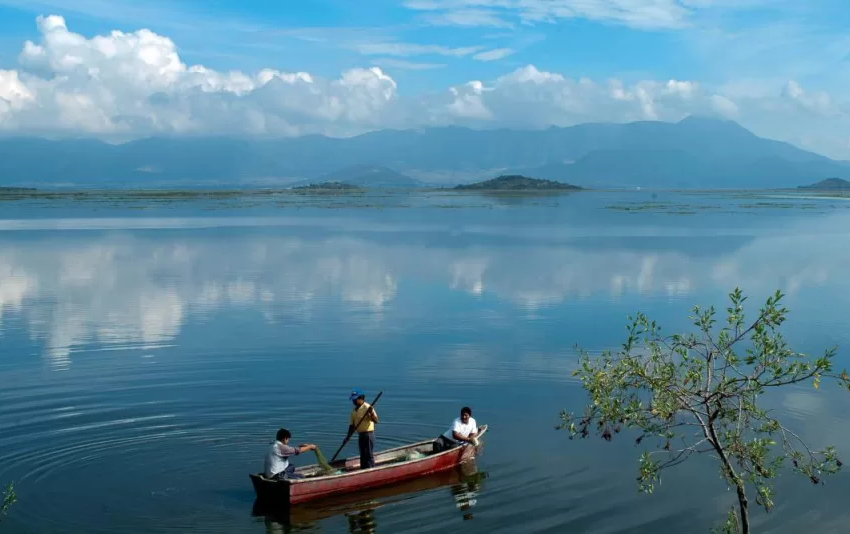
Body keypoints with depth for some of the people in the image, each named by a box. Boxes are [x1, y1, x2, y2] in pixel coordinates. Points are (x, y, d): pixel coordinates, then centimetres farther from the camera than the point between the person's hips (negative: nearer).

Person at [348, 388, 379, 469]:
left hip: (368, 434, -8)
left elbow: (376, 420, -21)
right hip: (360, 435, 8)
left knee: (369, 454, -6)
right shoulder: (354, 410, 10)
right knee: (362, 455, 14)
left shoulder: (367, 407, -13)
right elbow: (352, 424, 15)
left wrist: (372, 413, -40)